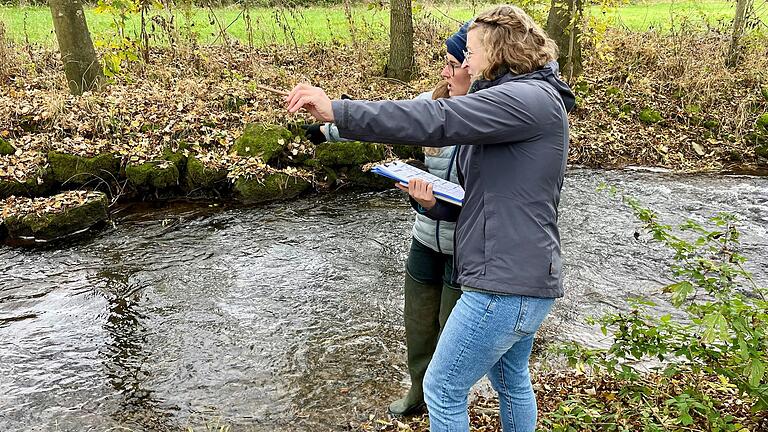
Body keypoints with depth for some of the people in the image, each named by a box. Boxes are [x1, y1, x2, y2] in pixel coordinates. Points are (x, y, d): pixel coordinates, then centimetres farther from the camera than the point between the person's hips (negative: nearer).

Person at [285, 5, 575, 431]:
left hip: (506, 284, -10)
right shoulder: (519, 103, 17)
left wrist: (337, 111, -28)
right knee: (511, 379, 26)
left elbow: (436, 119, -29)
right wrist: (435, 203, -3)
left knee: (443, 390, 4)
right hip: (524, 279, 10)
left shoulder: (530, 98, -16)